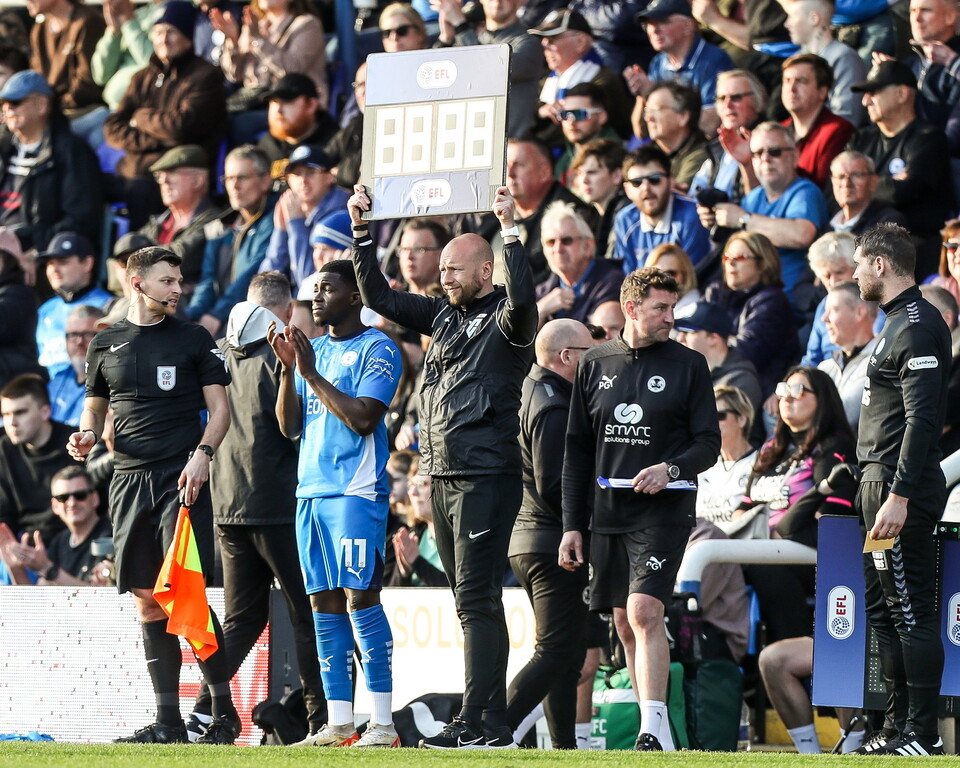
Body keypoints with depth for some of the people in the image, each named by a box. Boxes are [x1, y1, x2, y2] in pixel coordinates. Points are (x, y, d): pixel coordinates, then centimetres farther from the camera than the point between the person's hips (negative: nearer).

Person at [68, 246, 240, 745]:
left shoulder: (194, 339, 6)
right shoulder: (105, 345, 14)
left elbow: (219, 408, 5)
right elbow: (96, 407, 23)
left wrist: (202, 455, -12)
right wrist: (87, 434, 0)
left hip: (181, 478, -4)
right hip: (129, 479, 4)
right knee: (148, 603, 3)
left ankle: (224, 711, -7)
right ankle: (168, 721, 7)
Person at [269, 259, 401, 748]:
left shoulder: (377, 351, -4)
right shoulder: (314, 349, 18)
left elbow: (363, 418, -16)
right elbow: (290, 427, 15)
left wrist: (311, 373, -11)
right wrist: (288, 369, 2)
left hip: (357, 492, -8)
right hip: (312, 491, 8)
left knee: (360, 598, -12)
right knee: (324, 604, 4)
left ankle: (382, 722, -12)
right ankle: (338, 723, 6)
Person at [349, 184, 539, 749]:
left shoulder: (504, 318, -6)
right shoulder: (445, 315, 16)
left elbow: (522, 298, -29)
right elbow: (379, 297, 21)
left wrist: (511, 230, -29)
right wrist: (362, 232, 13)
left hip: (488, 475, -8)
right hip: (442, 477, 8)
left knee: (476, 600, -12)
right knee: (472, 601, 9)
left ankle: (484, 722, -15)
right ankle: (484, 719, 11)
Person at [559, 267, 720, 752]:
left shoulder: (688, 365, 2)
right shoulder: (595, 364, 10)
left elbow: (708, 443, 2)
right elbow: (577, 451, 13)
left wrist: (672, 469, -19)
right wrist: (572, 524, 9)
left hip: (664, 512, -4)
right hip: (607, 515, 4)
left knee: (644, 613, -18)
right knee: (625, 625, 6)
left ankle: (654, 728, -22)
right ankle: (656, 730, 13)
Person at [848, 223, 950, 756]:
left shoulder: (917, 327, -14)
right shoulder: (902, 322, 19)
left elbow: (922, 418, -22)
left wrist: (899, 495, -25)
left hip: (902, 490, -11)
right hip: (883, 483, 11)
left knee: (912, 610, -9)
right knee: (886, 609, 13)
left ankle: (922, 733, -9)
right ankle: (899, 727, 18)